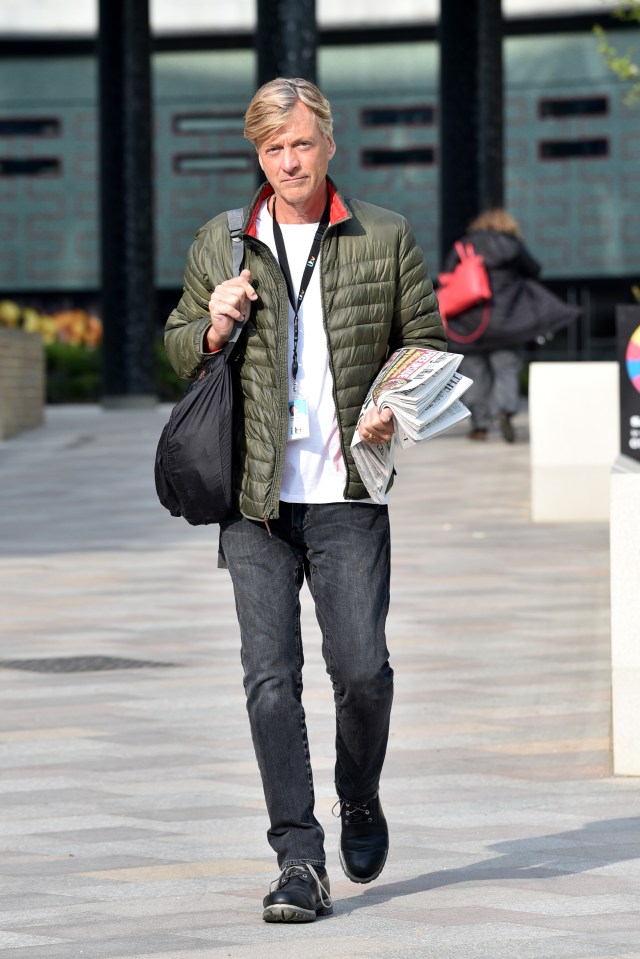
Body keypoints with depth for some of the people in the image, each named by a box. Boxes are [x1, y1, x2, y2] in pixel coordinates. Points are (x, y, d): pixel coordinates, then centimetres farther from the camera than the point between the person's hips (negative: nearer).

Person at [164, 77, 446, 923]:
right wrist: (213, 327, -5)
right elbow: (180, 351, 18)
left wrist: (400, 408, -9)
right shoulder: (220, 245, 9)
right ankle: (299, 860, -2)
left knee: (361, 668, -4)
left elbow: (428, 346, 10)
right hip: (255, 500, 1)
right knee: (271, 678, -5)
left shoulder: (386, 239, 5)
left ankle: (359, 800, 26)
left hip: (348, 495, -1)